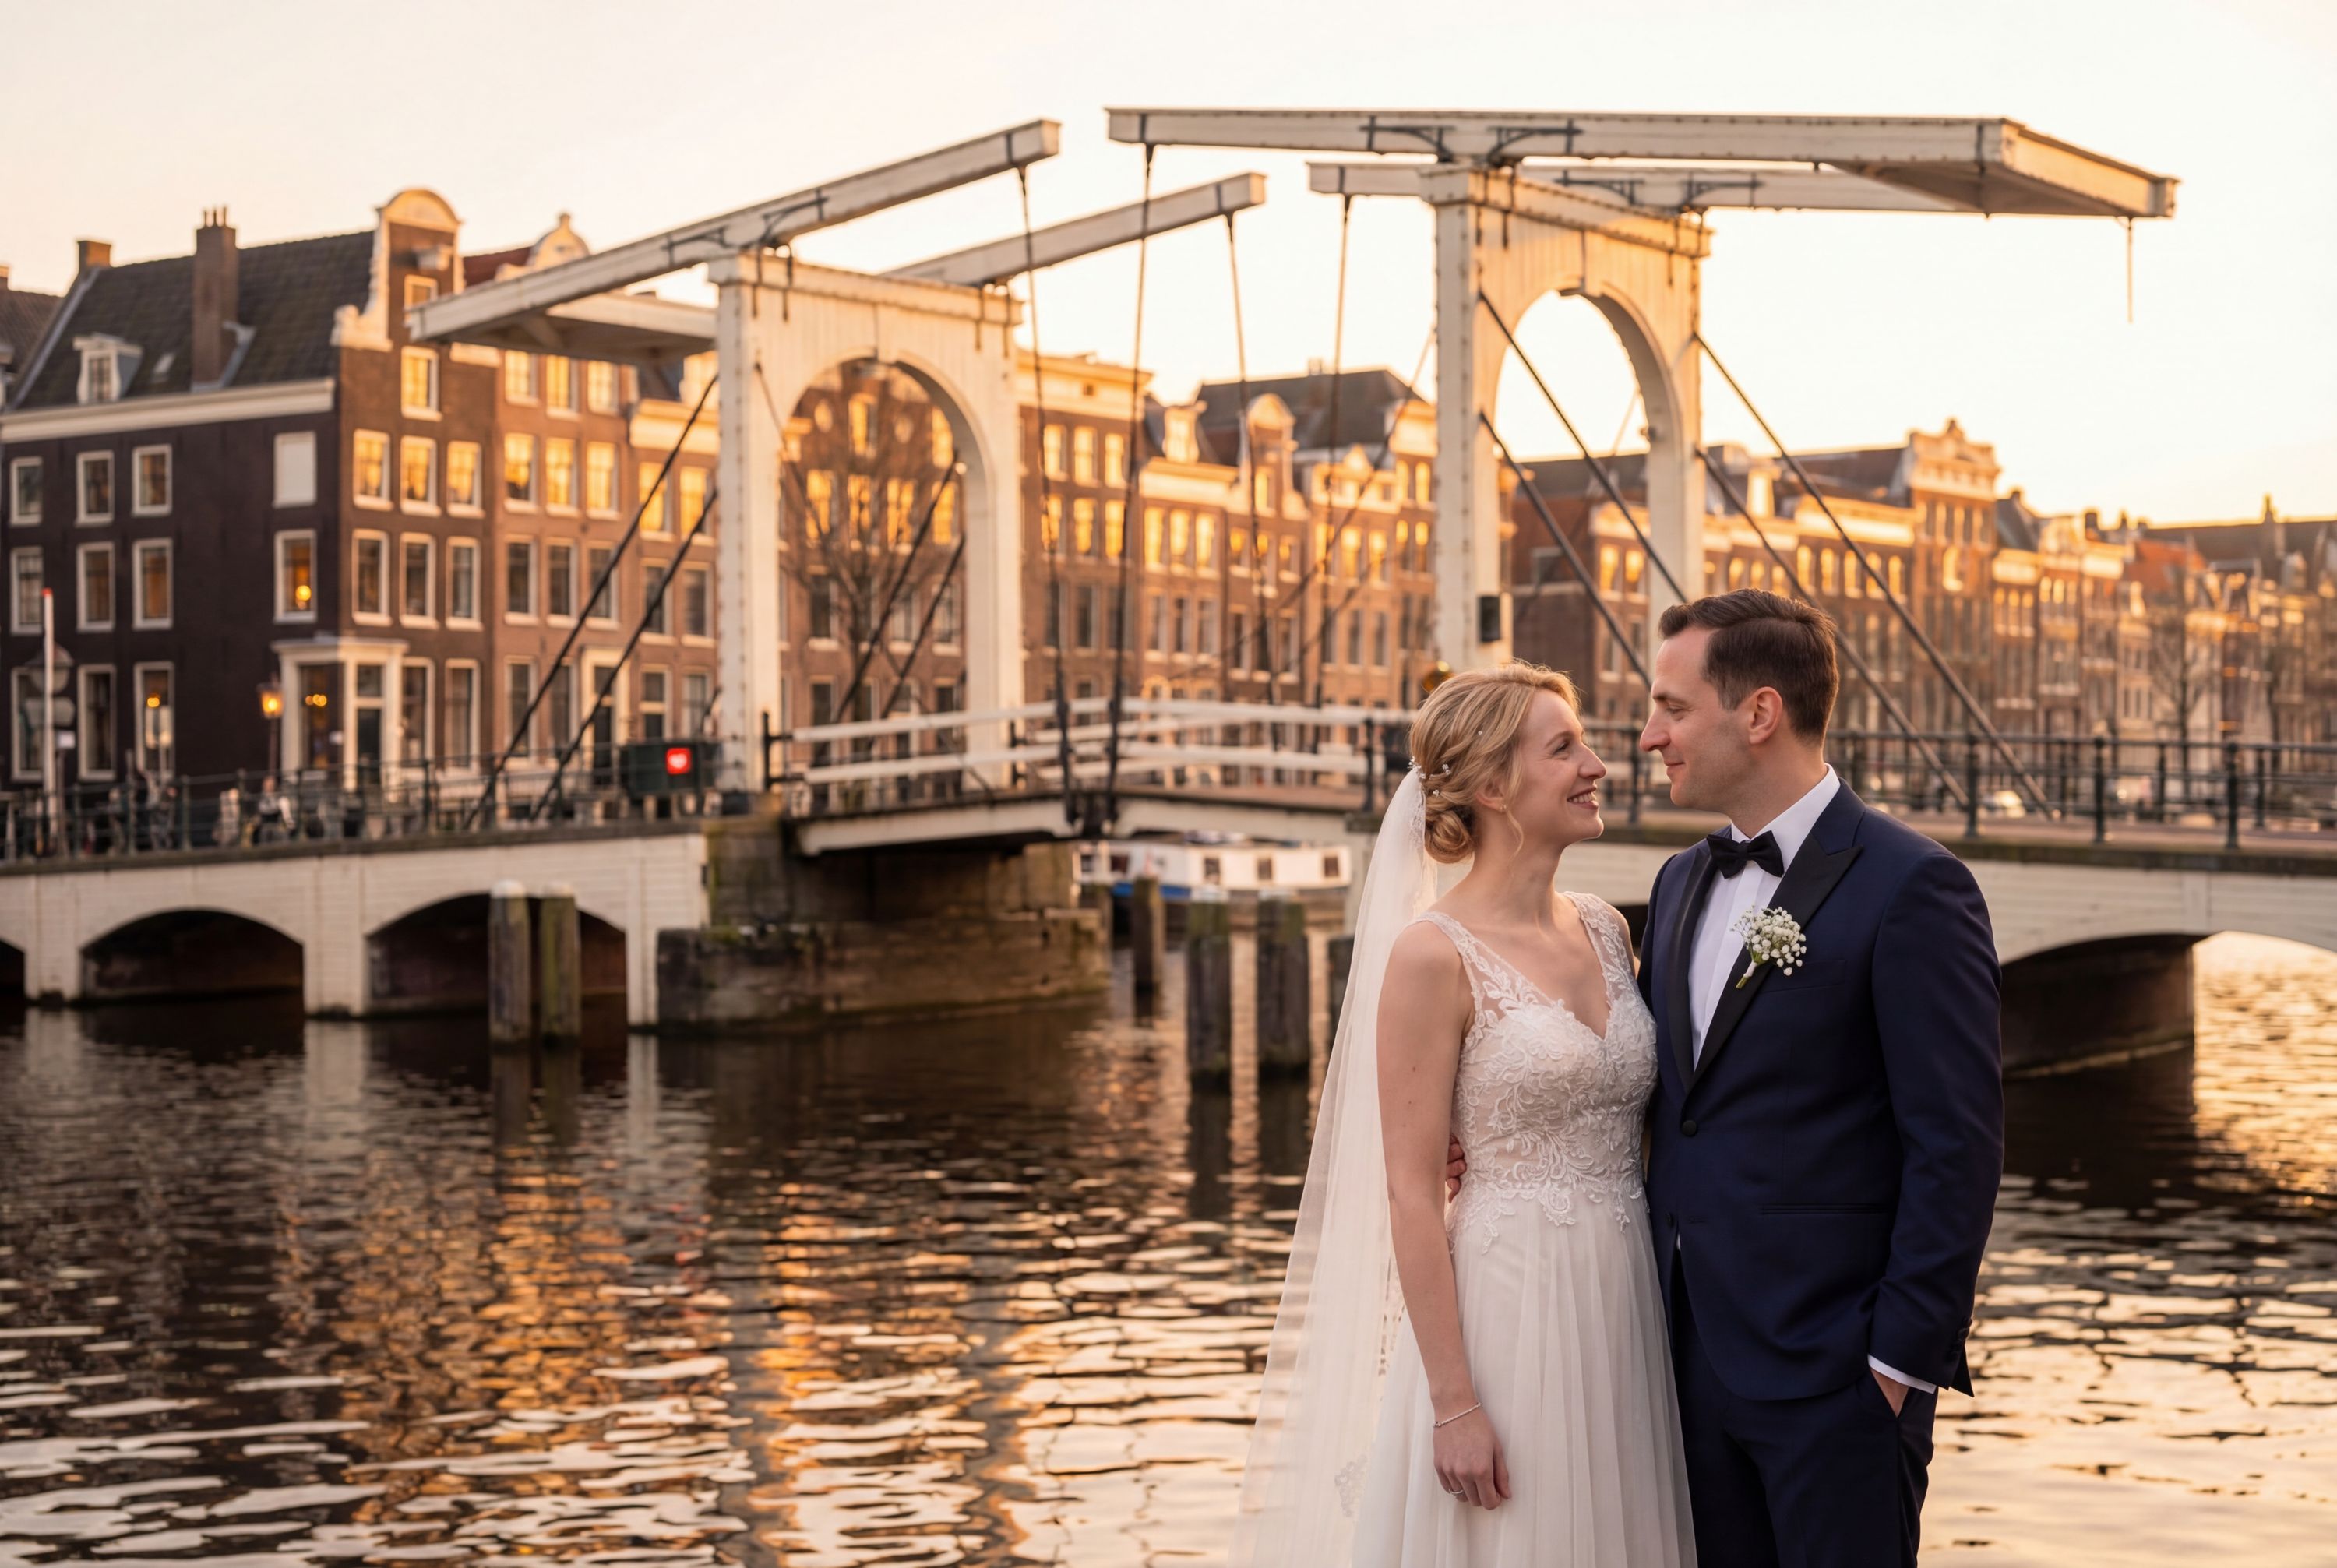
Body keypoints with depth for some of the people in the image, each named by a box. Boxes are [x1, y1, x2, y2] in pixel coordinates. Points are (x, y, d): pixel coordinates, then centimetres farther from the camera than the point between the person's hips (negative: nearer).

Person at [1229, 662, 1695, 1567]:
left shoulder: (1606, 932, 8)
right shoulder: (1434, 956, -11)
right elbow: (1411, 1195, -13)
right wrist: (1454, 1405, -16)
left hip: (1627, 1311, 6)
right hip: (1507, 1312, -6)